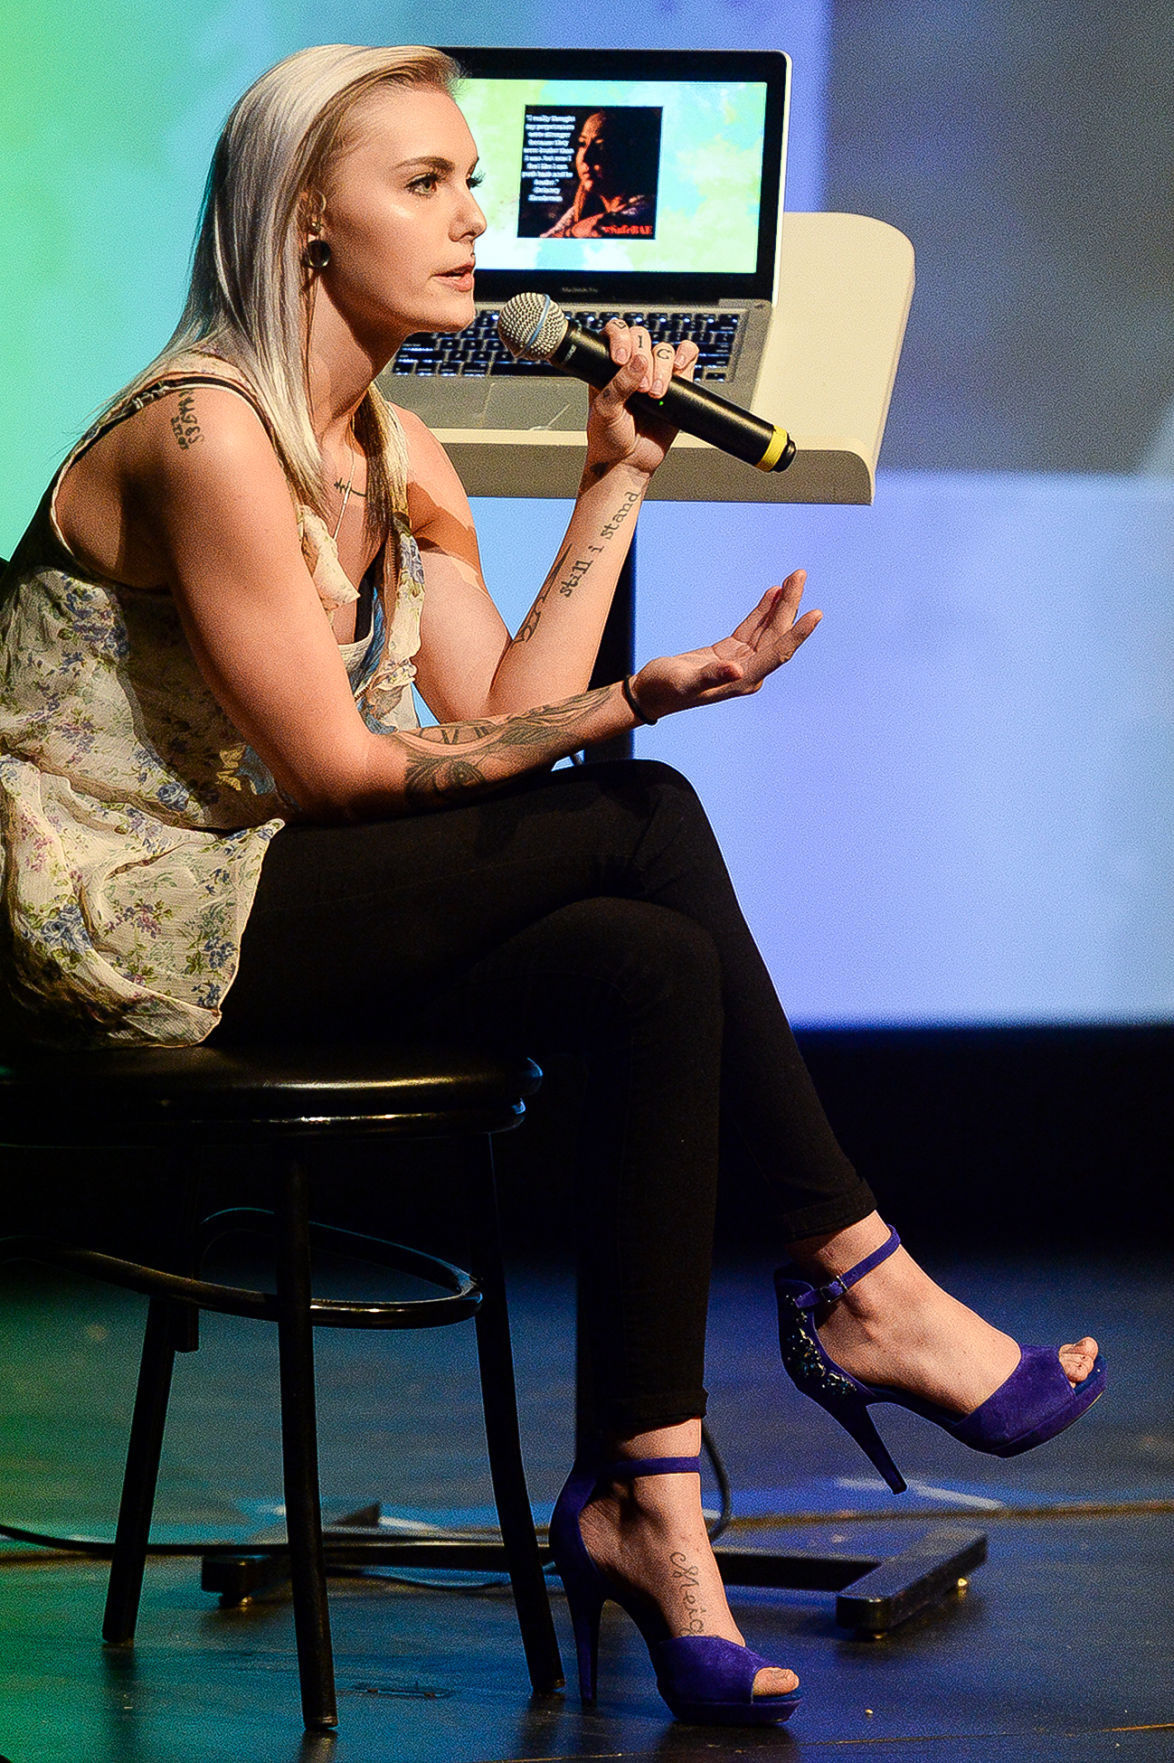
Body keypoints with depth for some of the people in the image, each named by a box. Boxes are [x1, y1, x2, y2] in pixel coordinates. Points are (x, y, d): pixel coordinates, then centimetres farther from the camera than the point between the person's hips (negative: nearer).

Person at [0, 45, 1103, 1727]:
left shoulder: (401, 458, 13)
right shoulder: (204, 438, -16)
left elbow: (498, 716, 2)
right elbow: (333, 768, -17)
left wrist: (617, 476, 3)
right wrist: (636, 702, -19)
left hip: (258, 909, 9)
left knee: (652, 975, -17)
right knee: (639, 822, -20)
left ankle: (643, 1499, -17)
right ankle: (858, 1295, -9)